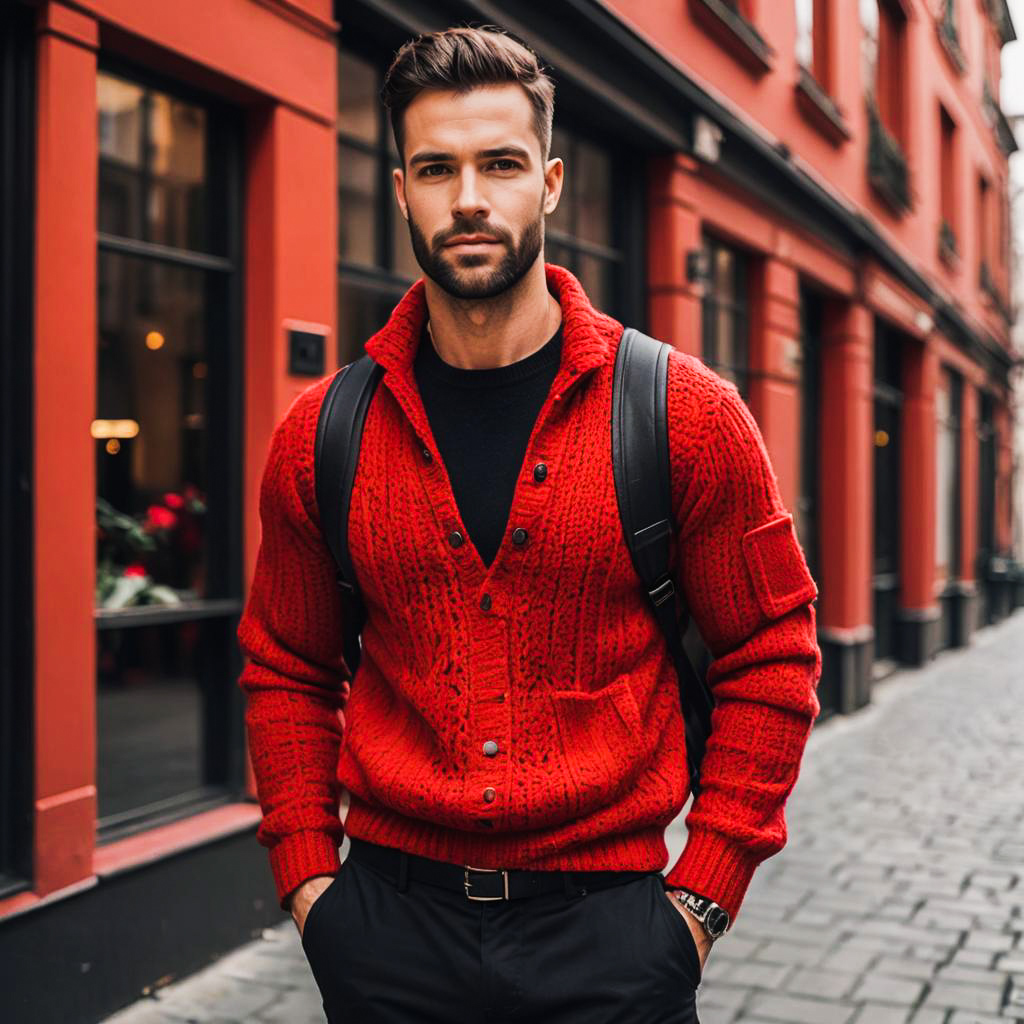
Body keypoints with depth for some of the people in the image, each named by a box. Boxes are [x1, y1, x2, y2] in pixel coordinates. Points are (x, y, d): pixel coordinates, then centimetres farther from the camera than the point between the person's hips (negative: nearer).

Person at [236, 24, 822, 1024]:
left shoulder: (687, 414, -6)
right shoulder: (320, 436, 0)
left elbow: (771, 657, 0)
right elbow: (285, 671, 10)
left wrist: (703, 893, -5)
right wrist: (307, 875, 2)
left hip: (604, 916, -1)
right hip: (390, 917, 2)